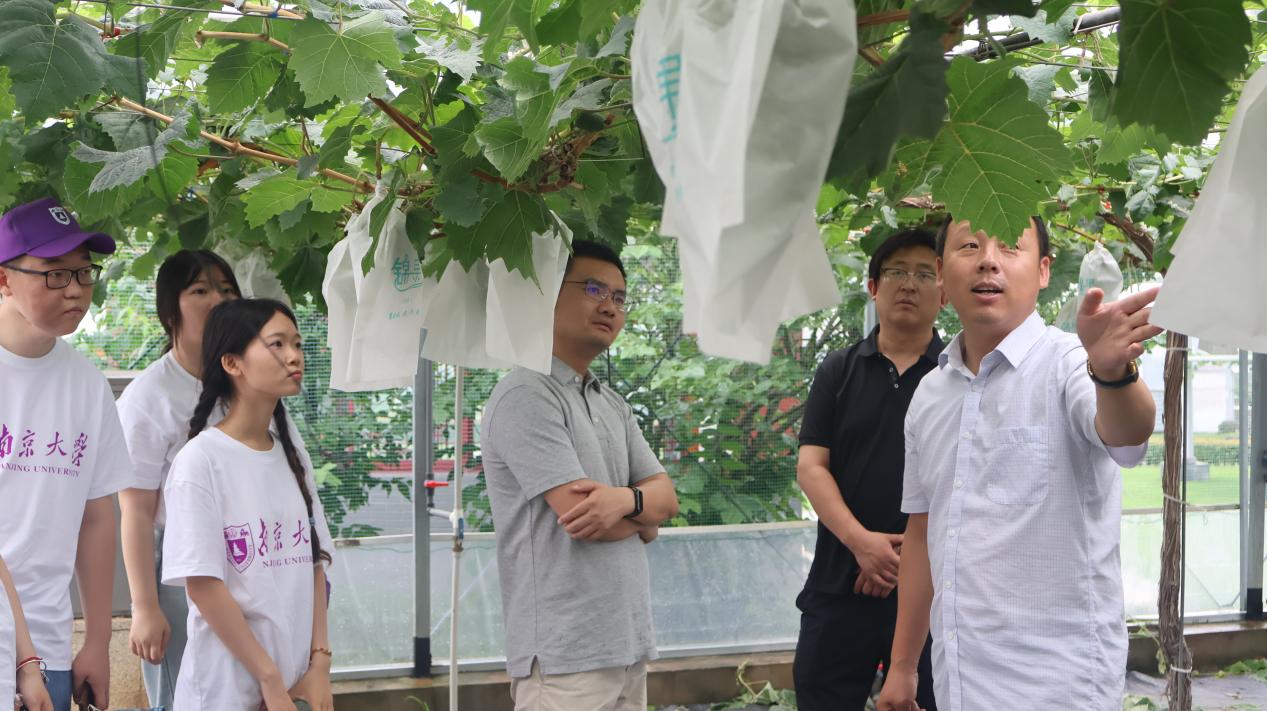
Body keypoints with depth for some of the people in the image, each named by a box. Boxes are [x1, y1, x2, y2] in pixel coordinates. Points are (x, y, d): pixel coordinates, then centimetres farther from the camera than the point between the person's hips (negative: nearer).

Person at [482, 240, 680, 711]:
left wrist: (626, 500, -14)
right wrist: (642, 519, 1)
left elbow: (666, 498, 9)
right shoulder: (526, 395, -11)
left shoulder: (613, 406, 16)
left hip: (629, 642, 8)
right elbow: (581, 518, -19)